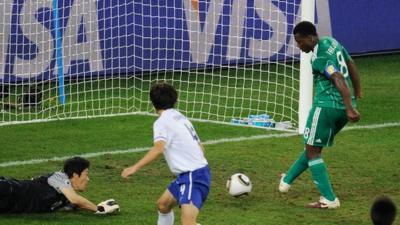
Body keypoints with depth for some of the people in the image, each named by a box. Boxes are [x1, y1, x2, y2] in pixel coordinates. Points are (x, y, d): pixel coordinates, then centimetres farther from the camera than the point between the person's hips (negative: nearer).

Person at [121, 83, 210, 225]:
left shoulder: (162, 122, -10)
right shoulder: (180, 118, 16)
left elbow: (158, 148, -28)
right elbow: (200, 147, 18)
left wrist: (135, 168, -32)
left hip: (192, 176, -10)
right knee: (163, 205, 28)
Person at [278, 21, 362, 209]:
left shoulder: (318, 56, -17)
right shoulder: (332, 42, 11)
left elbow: (339, 79, -26)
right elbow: (351, 65, 22)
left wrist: (350, 108, -30)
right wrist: (357, 92, 34)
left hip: (326, 106, -10)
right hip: (342, 107, 10)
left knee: (313, 150, -2)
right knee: (312, 146, 22)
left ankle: (329, 199, -4)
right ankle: (287, 181, 38)